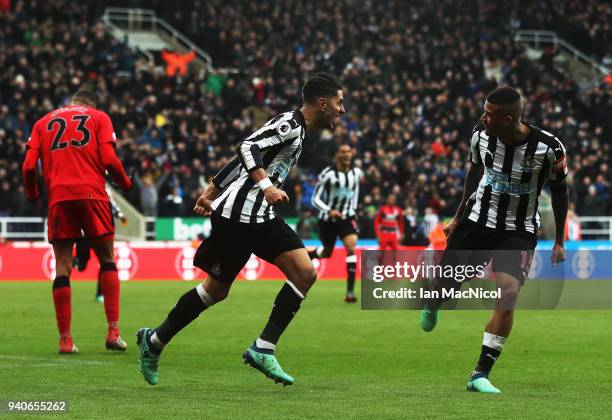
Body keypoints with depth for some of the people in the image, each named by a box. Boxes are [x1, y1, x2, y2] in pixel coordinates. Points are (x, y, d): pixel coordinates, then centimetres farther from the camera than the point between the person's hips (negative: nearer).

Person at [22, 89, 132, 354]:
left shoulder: (44, 122, 19)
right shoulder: (99, 118, 13)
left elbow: (29, 166, 8)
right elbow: (109, 160, -1)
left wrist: (32, 194, 24)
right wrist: (125, 183, 16)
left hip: (58, 197, 2)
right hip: (92, 193, -2)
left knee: (62, 266, 3)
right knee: (107, 260, 9)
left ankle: (65, 339, -1)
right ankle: (113, 332, 0)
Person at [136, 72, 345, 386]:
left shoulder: (296, 129, 18)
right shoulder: (290, 123, -10)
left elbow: (242, 158, 22)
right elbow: (248, 148, -23)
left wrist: (210, 193, 23)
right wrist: (267, 186, -33)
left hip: (260, 217, 10)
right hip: (239, 214, -10)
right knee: (216, 289, -4)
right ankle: (154, 341, 10)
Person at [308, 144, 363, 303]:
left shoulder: (356, 172, -2)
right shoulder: (328, 174, -16)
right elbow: (315, 199, -14)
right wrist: (329, 211, -29)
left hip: (346, 217, 2)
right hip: (327, 218, -2)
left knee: (351, 247, -20)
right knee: (327, 252, 12)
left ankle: (350, 291, -21)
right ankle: (305, 256, 50)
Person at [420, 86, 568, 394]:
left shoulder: (548, 147, -21)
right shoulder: (481, 135, -11)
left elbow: (559, 190, -4)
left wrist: (559, 241, 0)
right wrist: (458, 216, 17)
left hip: (518, 231, -3)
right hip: (476, 220, 3)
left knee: (508, 293, -21)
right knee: (445, 285, 4)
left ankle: (481, 374, -12)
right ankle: (432, 304, 46)